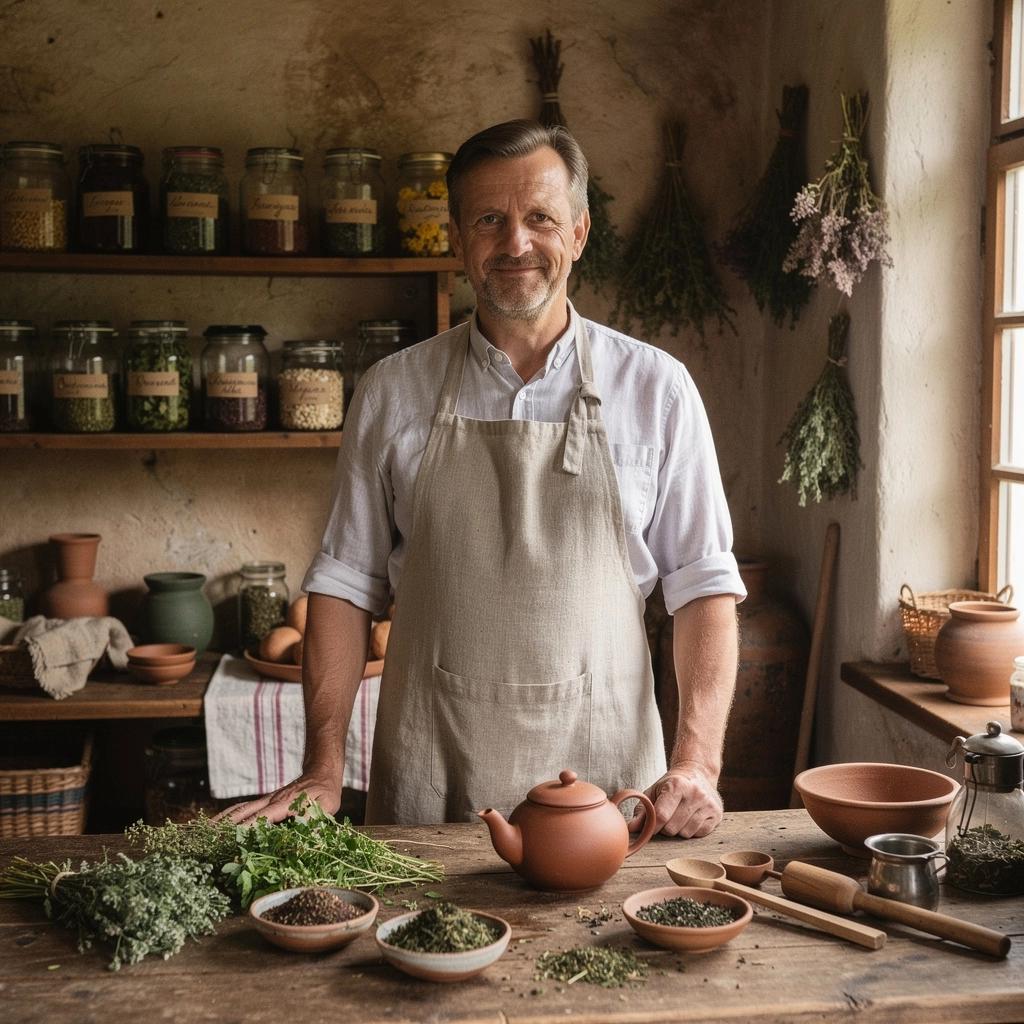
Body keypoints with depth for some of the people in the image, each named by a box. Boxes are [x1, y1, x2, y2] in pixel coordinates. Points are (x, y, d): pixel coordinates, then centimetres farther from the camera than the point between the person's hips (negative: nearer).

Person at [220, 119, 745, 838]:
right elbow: (347, 581, 4)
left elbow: (704, 582, 0)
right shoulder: (393, 392, 2)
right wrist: (324, 771, -3)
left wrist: (697, 761, -11)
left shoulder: (656, 387, -1)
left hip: (603, 775, 0)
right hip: (429, 779, 1)